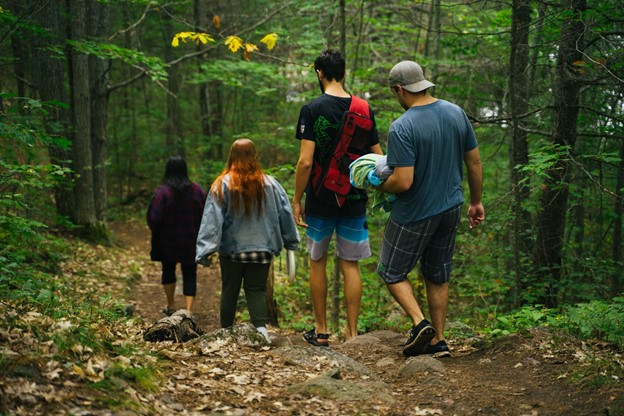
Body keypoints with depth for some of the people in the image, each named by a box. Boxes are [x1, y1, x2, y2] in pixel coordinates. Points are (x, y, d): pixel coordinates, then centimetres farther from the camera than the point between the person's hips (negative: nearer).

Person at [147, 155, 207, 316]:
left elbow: (153, 219, -16)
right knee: (190, 274, 6)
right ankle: (188, 310, -7)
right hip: (191, 242, 1)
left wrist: (156, 233, 3)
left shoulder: (162, 192, -17)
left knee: (168, 270, 20)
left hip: (167, 242, -1)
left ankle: (171, 306, 29)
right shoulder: (197, 191, -7)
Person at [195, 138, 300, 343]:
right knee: (256, 289, 8)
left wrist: (205, 250, -10)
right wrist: (291, 242, 17)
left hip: (231, 248, -1)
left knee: (229, 290, 13)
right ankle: (261, 327, -10)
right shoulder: (270, 184, -4)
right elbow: (285, 214, 5)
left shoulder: (222, 184, -9)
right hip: (262, 247, 1)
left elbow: (212, 219, -11)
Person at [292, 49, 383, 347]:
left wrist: (296, 201, -6)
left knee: (317, 262, 12)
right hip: (354, 200, 3)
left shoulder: (312, 110, -10)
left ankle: (321, 331, 19)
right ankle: (352, 333, 8)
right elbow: (378, 159, 3)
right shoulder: (364, 109, 2)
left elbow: (305, 162, -15)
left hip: (321, 200, -3)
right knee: (350, 265, 8)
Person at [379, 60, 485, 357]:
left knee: (392, 272, 12)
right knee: (438, 276, 19)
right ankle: (438, 341, 23)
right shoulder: (456, 113, -1)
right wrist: (476, 202, 17)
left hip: (414, 215, -6)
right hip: (450, 210, 7)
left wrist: (379, 185, -4)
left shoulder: (401, 128, -23)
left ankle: (420, 323, -4)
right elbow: (474, 162, 6)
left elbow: (403, 182, -26)